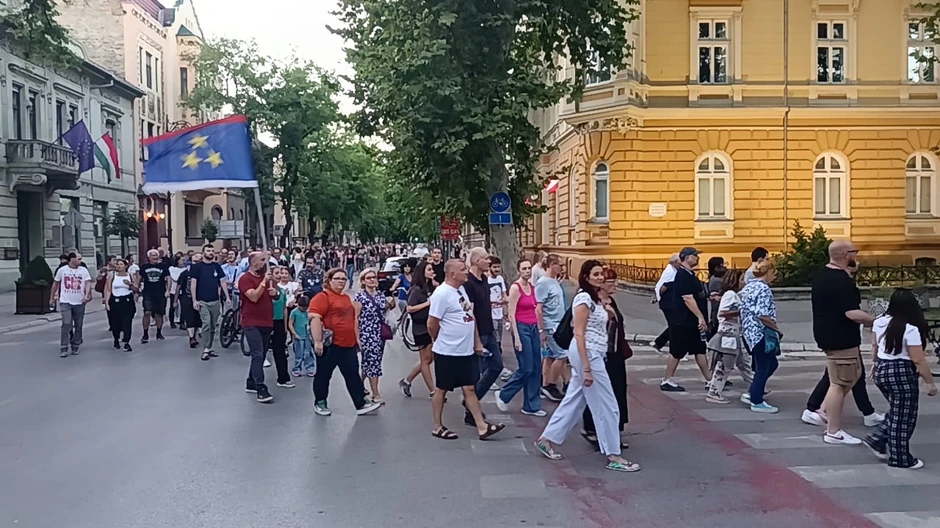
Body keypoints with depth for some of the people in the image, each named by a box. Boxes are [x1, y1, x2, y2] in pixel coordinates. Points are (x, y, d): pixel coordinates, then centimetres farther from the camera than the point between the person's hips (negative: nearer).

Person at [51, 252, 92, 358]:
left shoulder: (84, 270, 0)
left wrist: (86, 295, -26)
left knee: (78, 325, 8)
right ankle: (63, 349, -4)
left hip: (79, 302, 2)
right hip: (65, 302, -2)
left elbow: (88, 283, -9)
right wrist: (52, 298, 16)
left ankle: (75, 347, 21)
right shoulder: (62, 270, -1)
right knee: (66, 324, -11)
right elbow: (55, 284, 11)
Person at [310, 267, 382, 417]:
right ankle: (320, 403, 20)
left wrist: (357, 338, 22)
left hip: (348, 344, 7)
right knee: (324, 374, 7)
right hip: (329, 344, -7)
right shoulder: (322, 297, -10)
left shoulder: (346, 298, 17)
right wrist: (317, 341, -23)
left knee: (353, 374, 5)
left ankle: (361, 404, 6)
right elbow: (315, 318, -18)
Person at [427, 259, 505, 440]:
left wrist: (476, 342, 14)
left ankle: (482, 427, 13)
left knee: (469, 388, 10)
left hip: (465, 351, 8)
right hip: (447, 352, -8)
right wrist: (442, 341, 1)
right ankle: (437, 427, 19)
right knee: (441, 390, 6)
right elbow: (432, 324, -16)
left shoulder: (461, 289, 10)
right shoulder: (442, 293, -18)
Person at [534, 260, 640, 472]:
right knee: (607, 405, -3)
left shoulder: (595, 298, 13)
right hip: (588, 354, -10)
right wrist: (587, 368, -22)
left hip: (593, 354, 10)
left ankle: (547, 439, 23)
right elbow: (579, 334, -20)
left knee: (574, 400, 15)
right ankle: (613, 456, 5)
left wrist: (607, 317, 2)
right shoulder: (584, 299, -16)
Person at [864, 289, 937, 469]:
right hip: (902, 374, -7)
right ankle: (900, 459, 14)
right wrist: (930, 382, -8)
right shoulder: (910, 329, -19)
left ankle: (878, 440, 20)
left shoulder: (879, 322, 2)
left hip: (881, 371, 7)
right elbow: (918, 360, -17)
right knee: (903, 417, 5)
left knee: (897, 412, 22)